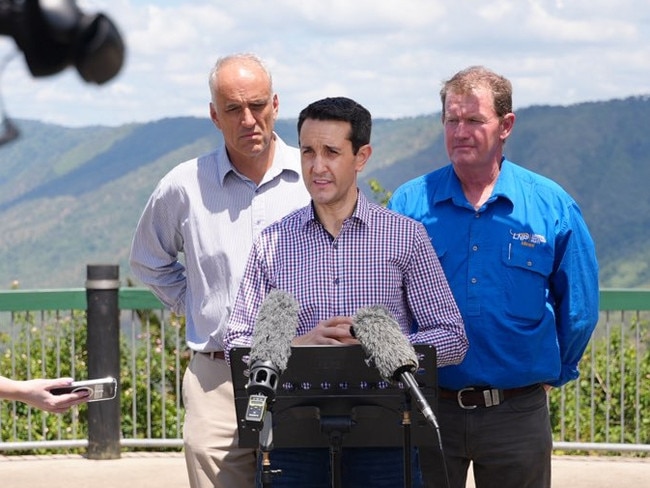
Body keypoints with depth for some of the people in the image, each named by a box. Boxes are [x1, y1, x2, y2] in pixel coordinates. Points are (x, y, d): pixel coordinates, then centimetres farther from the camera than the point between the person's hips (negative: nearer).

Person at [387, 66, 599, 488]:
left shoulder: (552, 207, 0)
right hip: (428, 408, 0)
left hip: (517, 413, 0)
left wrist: (551, 373, 11)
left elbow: (578, 308, 8)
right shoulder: (409, 204, 0)